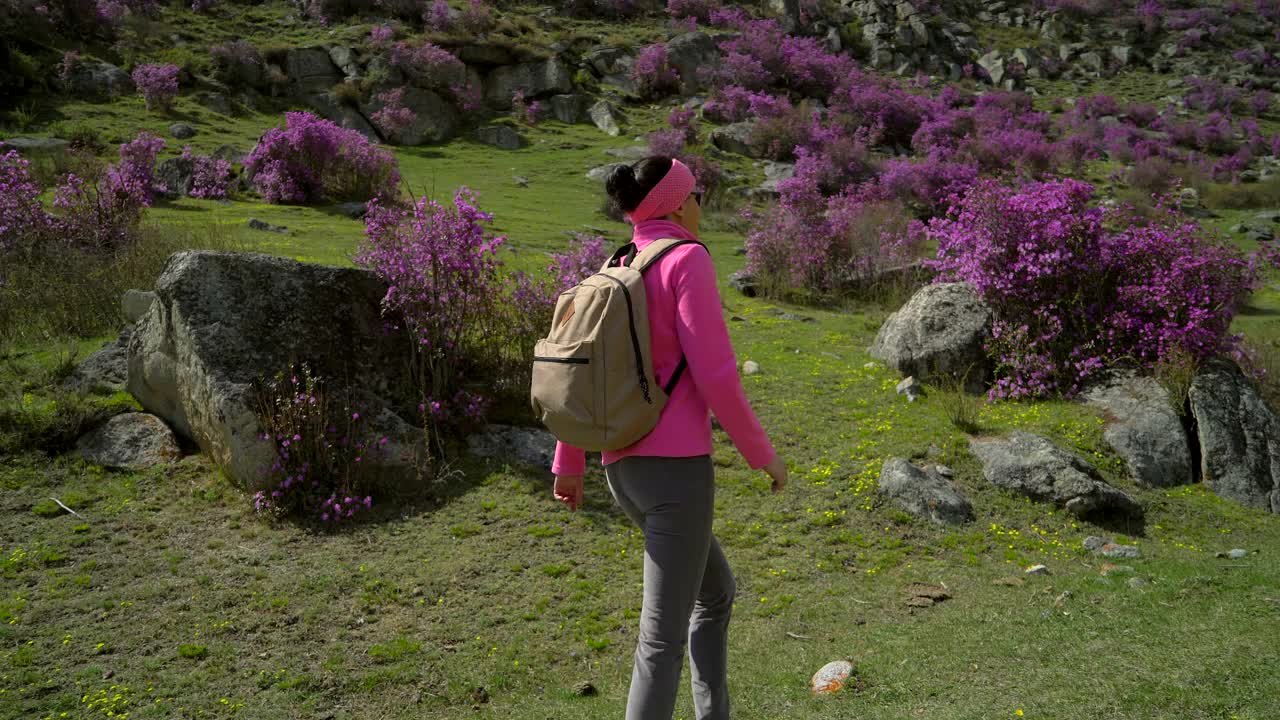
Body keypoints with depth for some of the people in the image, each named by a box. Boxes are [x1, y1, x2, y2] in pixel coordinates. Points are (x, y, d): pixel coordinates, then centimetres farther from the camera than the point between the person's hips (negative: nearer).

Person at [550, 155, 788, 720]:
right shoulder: (688, 260, -9)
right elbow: (714, 375, -15)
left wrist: (568, 465, 21)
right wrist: (763, 453, -2)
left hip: (626, 471, 8)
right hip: (676, 468, -8)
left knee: (716, 591, 26)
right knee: (664, 634, -1)